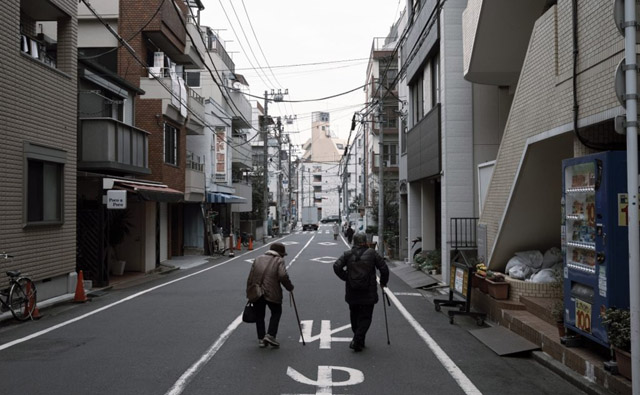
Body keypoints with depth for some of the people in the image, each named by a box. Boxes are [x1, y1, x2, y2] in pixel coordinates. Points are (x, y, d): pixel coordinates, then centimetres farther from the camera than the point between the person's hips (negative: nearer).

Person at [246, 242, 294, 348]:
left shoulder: (258, 259, 14)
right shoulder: (279, 261, 0)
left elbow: (250, 278, 11)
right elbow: (283, 276, -16)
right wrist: (290, 287, -1)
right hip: (272, 293, -4)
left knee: (259, 316, 15)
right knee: (276, 312, 16)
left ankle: (261, 339, 16)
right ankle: (270, 335, 6)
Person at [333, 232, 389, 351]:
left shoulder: (348, 254, 2)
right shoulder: (372, 253, -2)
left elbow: (337, 266, -10)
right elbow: (384, 268, -5)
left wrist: (346, 278, 2)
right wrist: (383, 282, 10)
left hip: (352, 293, 2)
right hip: (368, 293, -2)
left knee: (354, 316, 18)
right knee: (365, 317, 5)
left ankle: (358, 340, 27)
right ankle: (357, 341, -9)